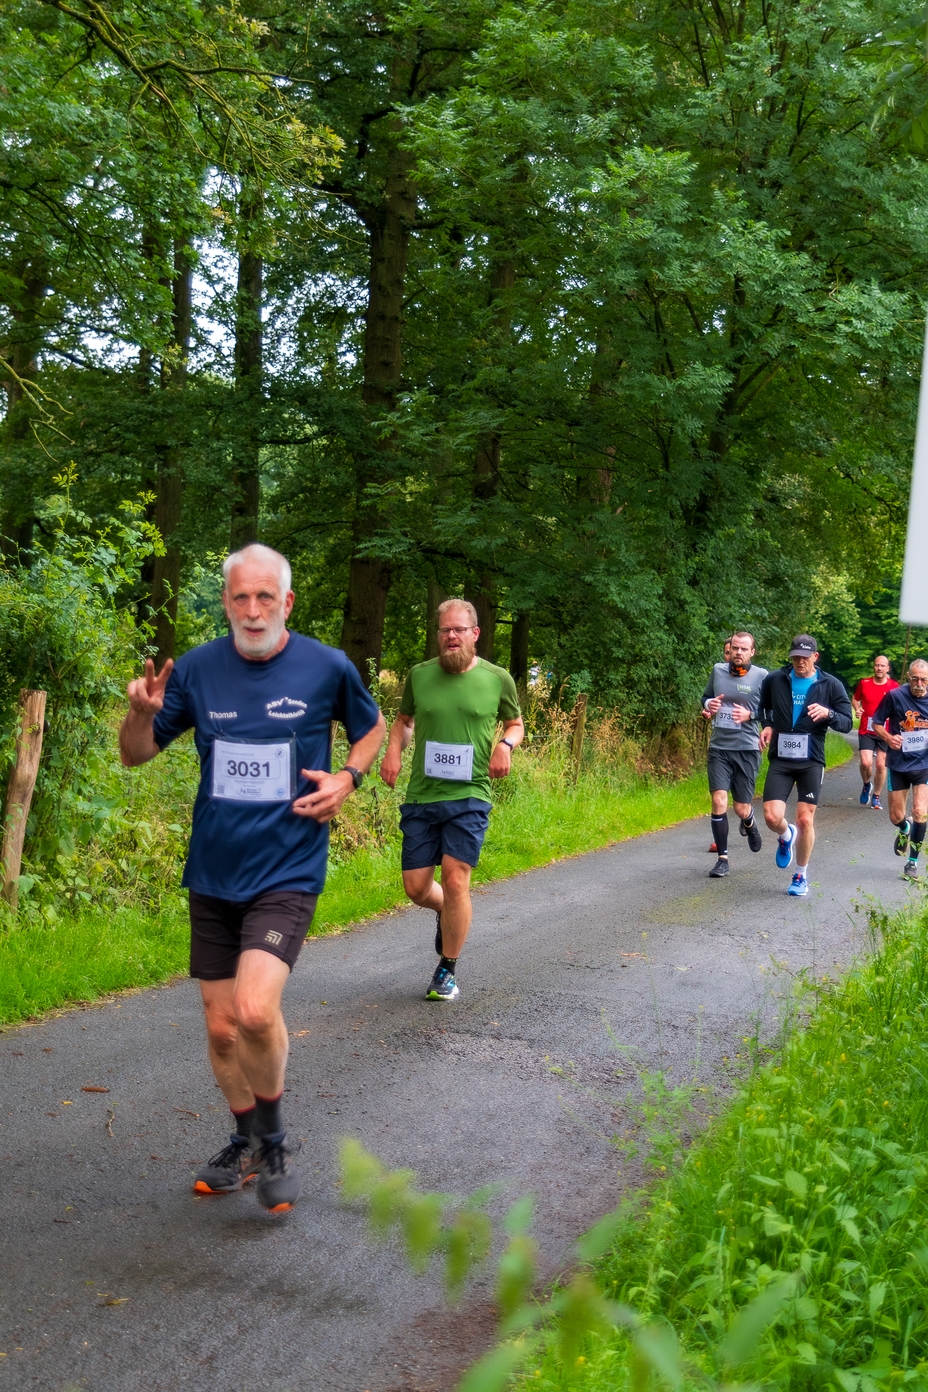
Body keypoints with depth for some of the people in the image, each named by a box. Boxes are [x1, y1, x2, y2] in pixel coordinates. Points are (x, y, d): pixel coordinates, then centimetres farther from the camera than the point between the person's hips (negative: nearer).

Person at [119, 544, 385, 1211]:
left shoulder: (327, 667, -6)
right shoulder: (198, 669, -2)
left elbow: (372, 727, 14)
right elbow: (136, 755, 5)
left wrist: (348, 778, -5)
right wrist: (142, 711, -16)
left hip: (287, 873, -3)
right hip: (213, 876, 4)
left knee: (255, 1010, -22)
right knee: (222, 1027, 11)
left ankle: (274, 1141, 3)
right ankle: (246, 1143, 34)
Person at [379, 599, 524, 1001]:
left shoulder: (497, 679, 0)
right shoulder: (420, 675, 4)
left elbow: (516, 724, 15)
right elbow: (404, 719, 19)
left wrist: (506, 744, -8)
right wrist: (393, 750, 0)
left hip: (468, 798, -2)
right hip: (421, 797, 3)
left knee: (455, 880, -10)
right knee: (416, 887, 4)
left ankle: (447, 970, 8)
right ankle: (447, 913, 40)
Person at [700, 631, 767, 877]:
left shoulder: (761, 676, -6)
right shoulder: (718, 670, 3)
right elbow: (705, 698, 18)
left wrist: (750, 715, -20)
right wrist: (709, 704, -5)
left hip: (747, 749, -2)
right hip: (719, 748, 2)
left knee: (742, 808, 3)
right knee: (719, 801, -10)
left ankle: (749, 823, 42)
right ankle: (722, 859, 1)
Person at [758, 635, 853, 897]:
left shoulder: (831, 685, -3)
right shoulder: (774, 679, 1)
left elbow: (847, 723, -2)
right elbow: (763, 706, 20)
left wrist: (828, 713, -22)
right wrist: (767, 725, 1)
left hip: (811, 762, -1)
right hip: (780, 760, 1)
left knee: (805, 820, -2)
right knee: (772, 817, -10)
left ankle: (801, 876, 19)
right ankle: (786, 836, 28)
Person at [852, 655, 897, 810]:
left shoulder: (894, 686, -3)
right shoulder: (864, 683, -2)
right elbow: (855, 698, 14)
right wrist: (857, 709, -6)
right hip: (866, 731, 0)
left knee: (881, 764, 4)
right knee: (866, 763, -13)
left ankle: (876, 797, 21)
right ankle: (867, 785, 19)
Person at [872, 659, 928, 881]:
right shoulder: (894, 696, -12)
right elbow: (877, 723, -1)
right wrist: (887, 737, -20)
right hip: (899, 764, 0)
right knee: (896, 817, 8)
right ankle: (905, 830, 46)